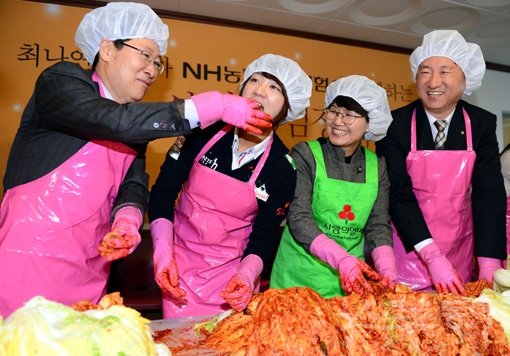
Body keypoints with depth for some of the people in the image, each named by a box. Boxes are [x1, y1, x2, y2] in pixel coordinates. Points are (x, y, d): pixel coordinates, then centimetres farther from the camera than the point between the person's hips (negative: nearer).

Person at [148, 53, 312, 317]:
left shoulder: (282, 167, -12)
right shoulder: (205, 132, -11)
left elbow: (264, 236, -6)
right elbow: (164, 190, -5)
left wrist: (246, 275, -23)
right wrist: (162, 251, -14)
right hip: (179, 264, 1)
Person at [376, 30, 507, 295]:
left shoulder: (482, 123, -4)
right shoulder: (395, 124, -12)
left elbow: (489, 193, -8)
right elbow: (398, 194, -16)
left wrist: (489, 266, -16)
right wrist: (434, 258, -22)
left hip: (460, 254, 3)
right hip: (407, 251, -2)